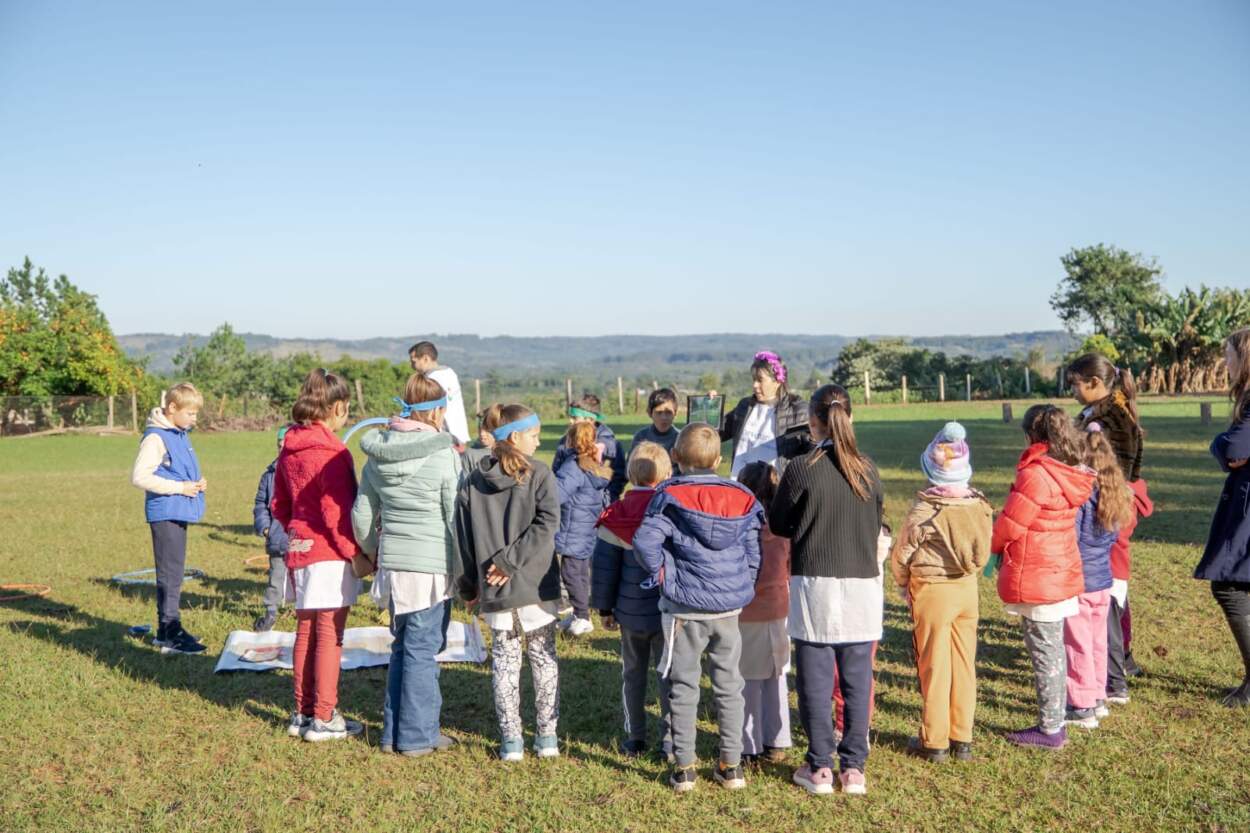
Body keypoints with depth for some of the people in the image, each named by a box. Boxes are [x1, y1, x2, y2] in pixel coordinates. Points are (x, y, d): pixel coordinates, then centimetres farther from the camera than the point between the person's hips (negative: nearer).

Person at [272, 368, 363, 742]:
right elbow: (336, 512, -19)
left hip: (299, 548, 8)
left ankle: (302, 713, 24)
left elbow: (279, 506, 14)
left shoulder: (289, 449, 8)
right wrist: (355, 551, -11)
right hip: (329, 555, -8)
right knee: (330, 635, 0)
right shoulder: (333, 453, -17)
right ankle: (324, 719, 6)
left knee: (305, 632, 15)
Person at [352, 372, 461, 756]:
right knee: (422, 649, 3)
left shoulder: (377, 455, 7)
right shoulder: (444, 455, -11)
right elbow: (456, 518, -9)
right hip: (431, 565, -6)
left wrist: (373, 551, 27)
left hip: (392, 562, 6)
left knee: (402, 645, 18)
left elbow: (361, 514, 12)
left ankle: (393, 732, 25)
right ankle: (417, 735, 12)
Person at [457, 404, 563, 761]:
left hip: (495, 592, 2)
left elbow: (464, 535, 5)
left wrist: (470, 584, 12)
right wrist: (511, 559, -16)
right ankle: (547, 735, 18)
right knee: (544, 658, 12)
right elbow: (546, 525, -20)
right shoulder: (539, 474, -7)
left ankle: (511, 739, 13)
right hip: (537, 586, -2)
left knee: (505, 661, 11)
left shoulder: (474, 480, 3)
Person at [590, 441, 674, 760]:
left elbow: (605, 565, -2)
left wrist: (604, 607, 8)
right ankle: (670, 741, 11)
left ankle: (635, 739, 22)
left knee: (633, 673, 16)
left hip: (630, 611, 1)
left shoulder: (617, 514, -6)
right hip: (669, 611, -1)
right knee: (669, 675, 9)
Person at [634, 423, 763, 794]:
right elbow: (754, 554, 4)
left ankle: (684, 768, 12)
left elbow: (645, 540, -23)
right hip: (729, 608, 3)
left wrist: (663, 575, -7)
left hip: (684, 608, -3)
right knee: (729, 685, 14)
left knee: (683, 687, 7)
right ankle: (732, 765, 19)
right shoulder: (741, 498, 1)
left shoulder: (670, 495, -10)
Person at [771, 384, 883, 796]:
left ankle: (820, 768, 13)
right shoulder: (867, 469, 2)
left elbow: (778, 524, 1)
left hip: (816, 583, -3)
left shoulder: (801, 468, -10)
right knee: (858, 679, 10)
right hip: (863, 584, 3)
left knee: (815, 679, 6)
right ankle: (853, 768, 15)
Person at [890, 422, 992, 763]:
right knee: (964, 664, 12)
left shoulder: (925, 510, -17)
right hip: (968, 588, 4)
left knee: (934, 666, 5)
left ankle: (934, 741, 13)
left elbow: (900, 555, -8)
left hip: (932, 591, -4)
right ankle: (962, 739, 20)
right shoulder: (980, 505, -4)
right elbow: (984, 551, 4)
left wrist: (904, 585, 10)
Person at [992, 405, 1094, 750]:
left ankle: (1049, 729, 9)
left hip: (1034, 579, -9)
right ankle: (1055, 722, 25)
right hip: (1061, 575, 9)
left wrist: (989, 546, 4)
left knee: (1045, 654, 0)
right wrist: (1006, 552, 13)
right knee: (1054, 652, 16)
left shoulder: (1036, 475, -21)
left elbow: (1009, 525, -15)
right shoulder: (1069, 474, 6)